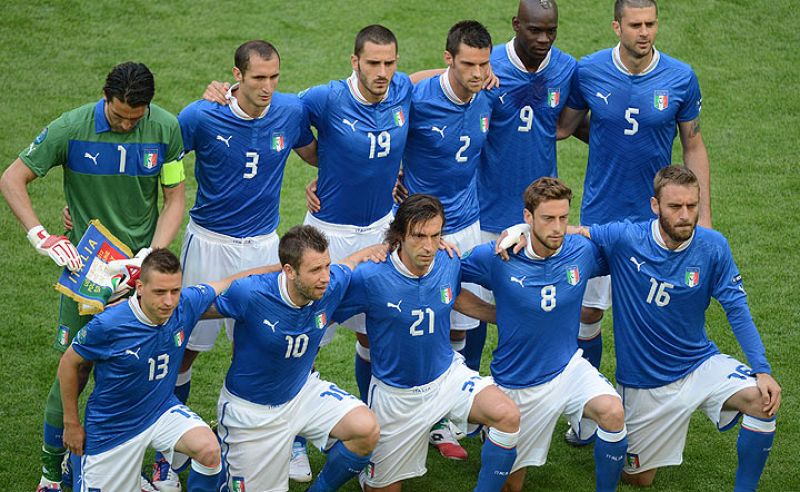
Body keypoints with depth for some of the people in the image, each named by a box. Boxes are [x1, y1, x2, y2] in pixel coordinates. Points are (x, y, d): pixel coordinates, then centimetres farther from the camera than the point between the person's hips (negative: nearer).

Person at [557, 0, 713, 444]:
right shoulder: (589, 72, -7)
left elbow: (693, 146, 2)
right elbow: (565, 124, 9)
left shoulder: (681, 79, -8)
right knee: (588, 311, 4)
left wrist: (703, 216, 1)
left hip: (655, 219, 0)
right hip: (600, 215, 1)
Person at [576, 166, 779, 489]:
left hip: (700, 364, 1)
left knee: (764, 401, -27)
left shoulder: (712, 246, -12)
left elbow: (737, 310, -8)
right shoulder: (624, 239, -17)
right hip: (642, 380, -1)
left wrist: (762, 370, -18)